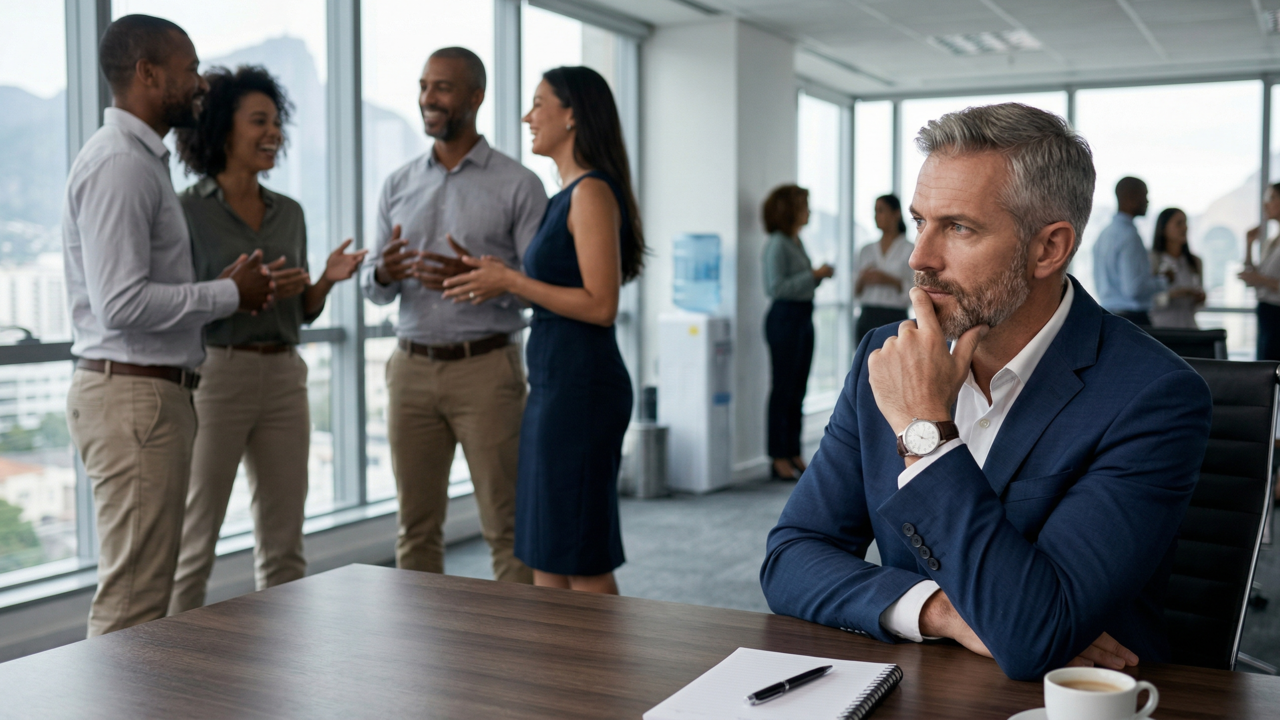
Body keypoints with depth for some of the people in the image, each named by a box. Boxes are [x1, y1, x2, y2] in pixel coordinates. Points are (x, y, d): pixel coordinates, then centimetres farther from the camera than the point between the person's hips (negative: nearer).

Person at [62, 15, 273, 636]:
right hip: (132, 396, -11)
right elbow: (122, 305, -23)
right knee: (133, 599, -5)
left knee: (147, 586, 16)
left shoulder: (142, 159, 18)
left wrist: (222, 287, 6)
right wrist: (229, 294, -12)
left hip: (153, 392, 11)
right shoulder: (118, 164, -15)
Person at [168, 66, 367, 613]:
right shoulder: (187, 211, -4)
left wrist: (327, 280, -2)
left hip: (283, 378, 6)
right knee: (193, 543, -1)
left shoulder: (290, 213, 13)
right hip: (214, 376, -5)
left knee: (284, 546, 9)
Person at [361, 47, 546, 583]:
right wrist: (382, 274, -9)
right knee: (416, 527, 10)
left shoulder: (518, 185, -1)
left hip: (485, 369, -4)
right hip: (412, 369, 4)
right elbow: (372, 287, 14)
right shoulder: (398, 185, 13)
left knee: (507, 528, -1)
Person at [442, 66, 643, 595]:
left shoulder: (592, 192, -13)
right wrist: (496, 279, 10)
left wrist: (511, 282, -15)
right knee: (544, 555, 14)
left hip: (580, 385, -10)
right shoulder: (567, 196, 16)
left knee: (581, 559, -2)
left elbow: (601, 305, -20)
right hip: (553, 382, 10)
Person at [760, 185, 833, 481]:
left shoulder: (796, 242, 15)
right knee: (783, 387, -4)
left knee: (798, 389, 11)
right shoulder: (777, 244, -12)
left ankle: (794, 454, 18)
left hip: (804, 317, 9)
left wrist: (820, 276, 6)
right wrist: (813, 275, -17)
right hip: (785, 317, -9)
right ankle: (778, 459, 2)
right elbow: (777, 287, -19)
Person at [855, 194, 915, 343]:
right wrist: (861, 282, -5)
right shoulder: (866, 251, 16)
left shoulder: (910, 250, 2)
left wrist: (891, 281, -16)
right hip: (867, 319, 4)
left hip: (894, 319, -4)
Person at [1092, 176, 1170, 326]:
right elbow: (1134, 289, -20)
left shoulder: (1104, 234, 13)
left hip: (1108, 313, 9)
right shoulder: (1129, 235, -15)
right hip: (1133, 317, -9)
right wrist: (1163, 281, -3)